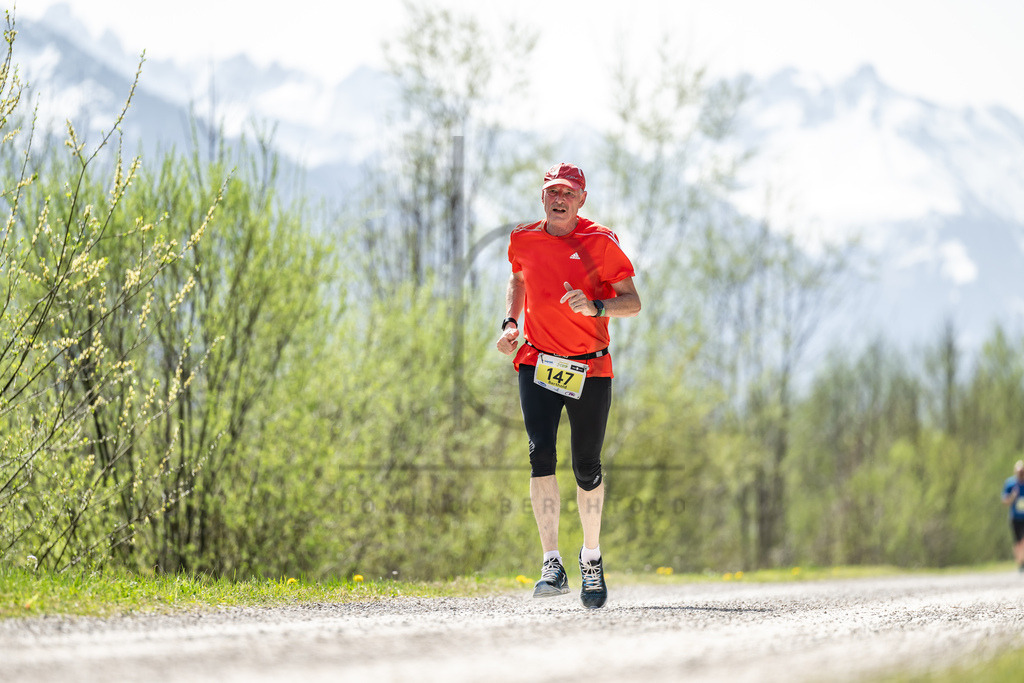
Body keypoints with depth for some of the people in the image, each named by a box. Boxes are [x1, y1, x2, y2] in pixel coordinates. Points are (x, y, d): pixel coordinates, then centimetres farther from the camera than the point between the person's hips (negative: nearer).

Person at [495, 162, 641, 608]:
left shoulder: (600, 242, -7)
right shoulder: (523, 241, 3)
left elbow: (632, 302, -7)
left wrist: (596, 307, -26)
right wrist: (510, 323, 9)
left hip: (590, 368, -1)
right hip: (537, 363, 1)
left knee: (587, 469, 5)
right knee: (541, 454, -18)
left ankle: (591, 558, 29)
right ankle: (552, 566, -19)